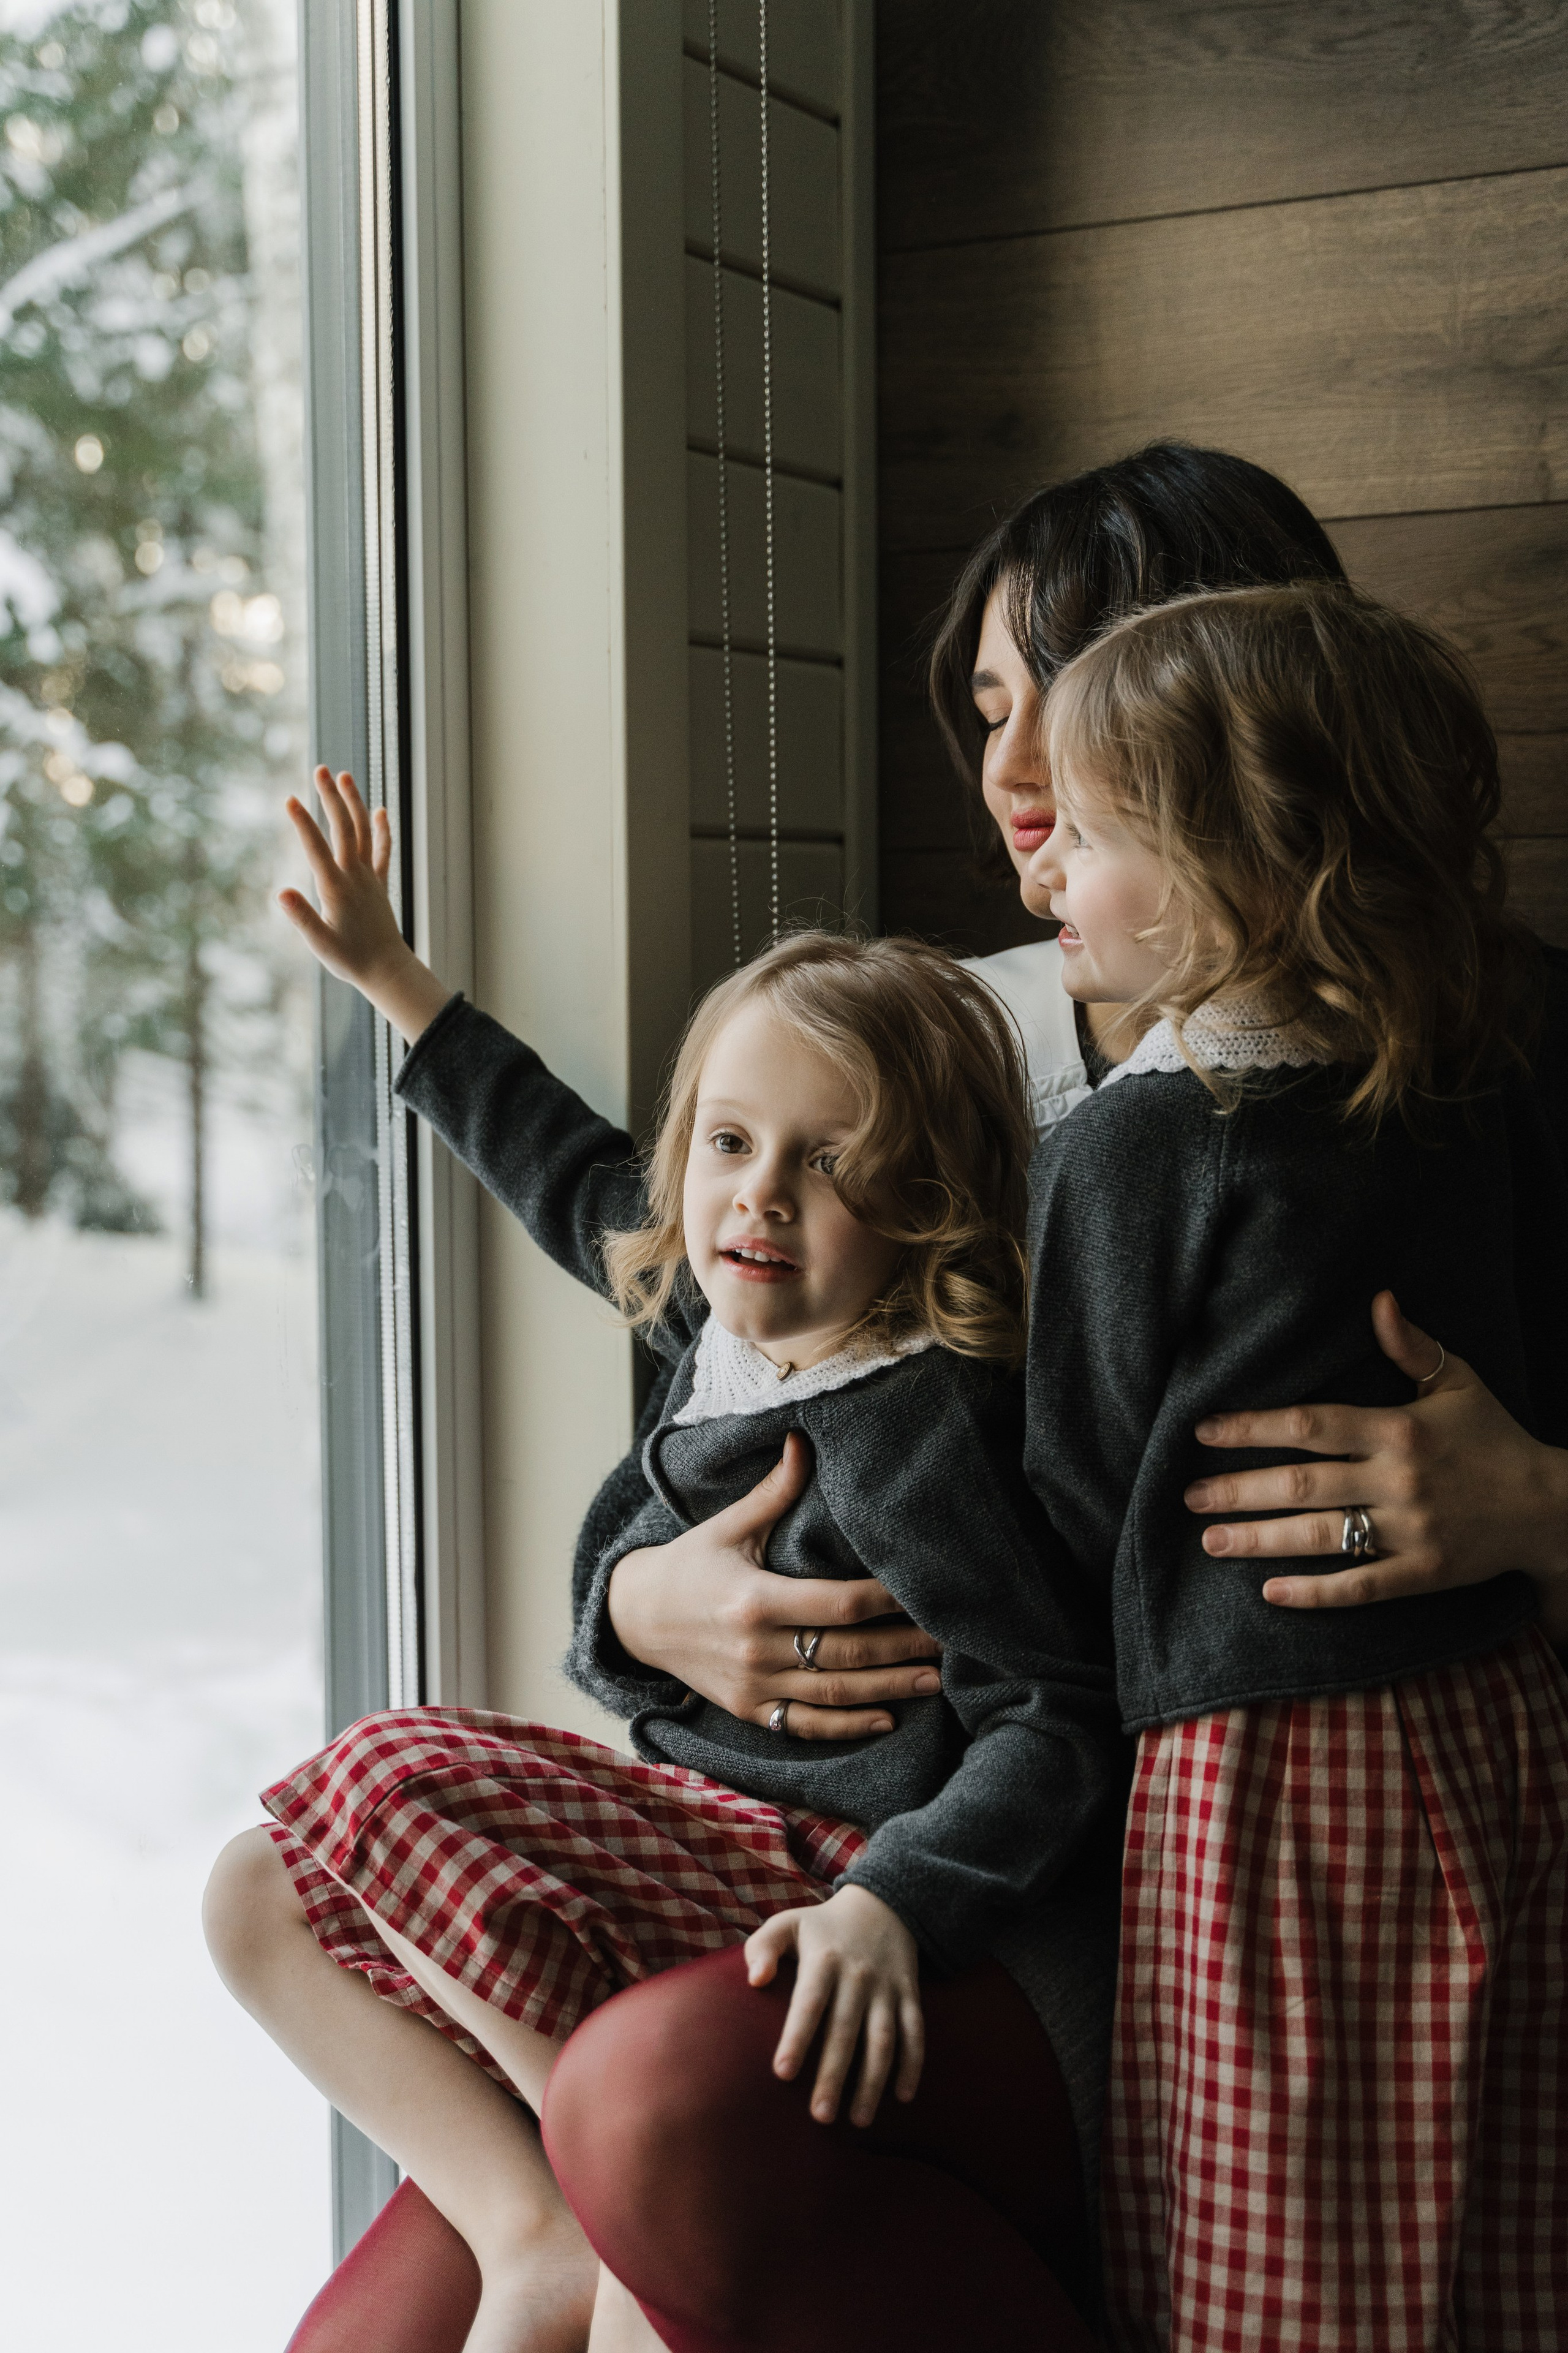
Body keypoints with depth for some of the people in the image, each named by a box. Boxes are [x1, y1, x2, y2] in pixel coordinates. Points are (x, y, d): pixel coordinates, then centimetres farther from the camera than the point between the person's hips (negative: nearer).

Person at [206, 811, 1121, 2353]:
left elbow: (1057, 1720, -23)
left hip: (820, 1871, -9)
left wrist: (889, 1905, -40)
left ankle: (620, 2207, -15)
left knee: (391, 1781, -24)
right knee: (259, 1903, 4)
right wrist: (391, 982, 32)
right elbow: (577, 1179, 25)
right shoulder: (721, 1308, 5)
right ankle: (531, 2226, -10)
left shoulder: (912, 1426, -21)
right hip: (705, 1826, 10)